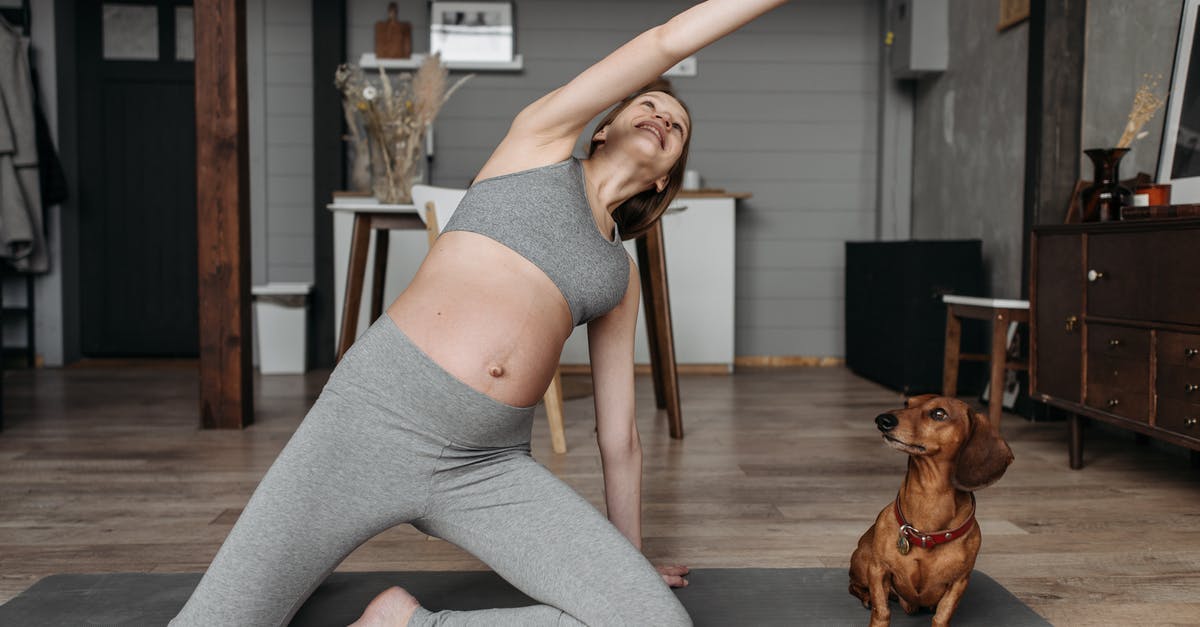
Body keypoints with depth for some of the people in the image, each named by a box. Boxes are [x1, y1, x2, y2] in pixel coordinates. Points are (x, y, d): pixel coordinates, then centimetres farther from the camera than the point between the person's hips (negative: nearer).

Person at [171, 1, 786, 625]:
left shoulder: (622, 278, 21)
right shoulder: (541, 140, 12)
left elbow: (619, 438, 23)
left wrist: (630, 558, 26)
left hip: (488, 469, 5)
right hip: (377, 411, -4)